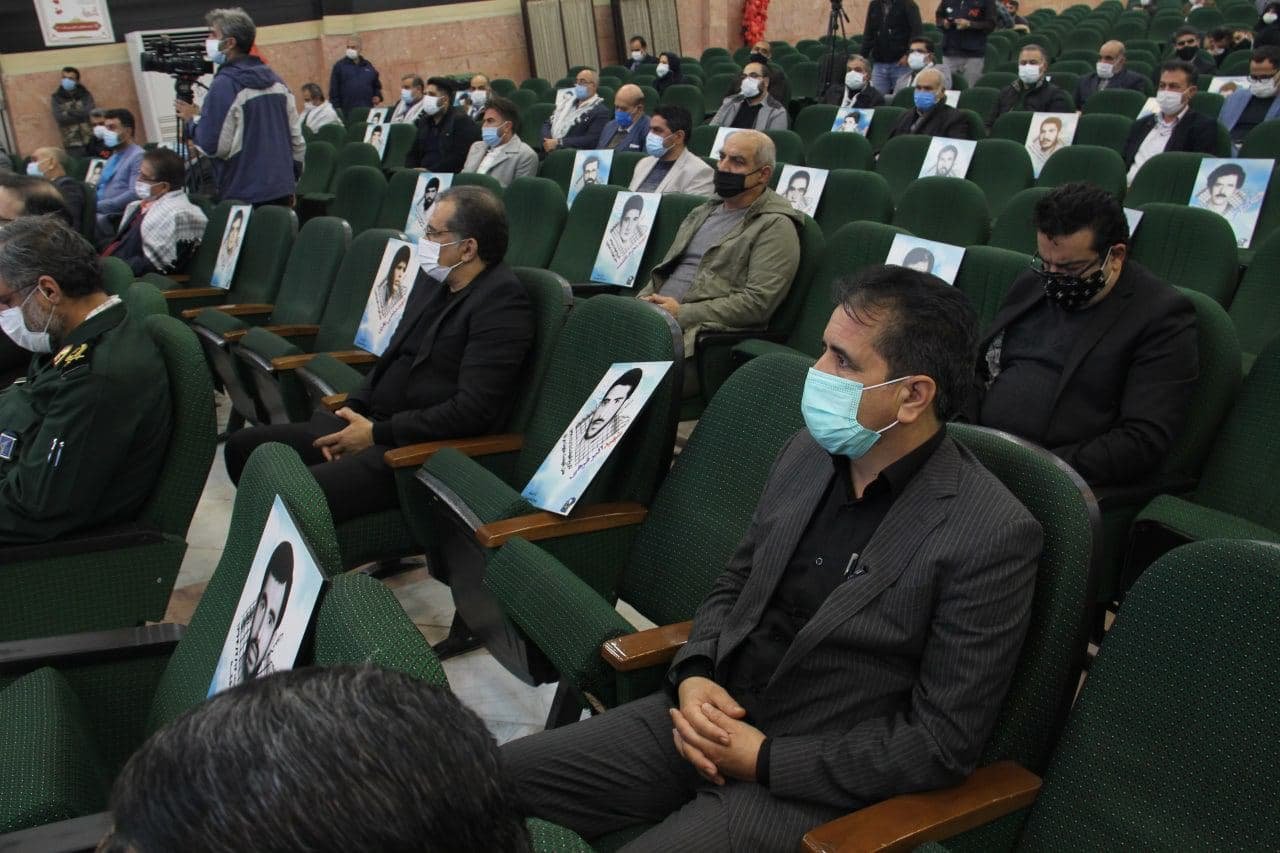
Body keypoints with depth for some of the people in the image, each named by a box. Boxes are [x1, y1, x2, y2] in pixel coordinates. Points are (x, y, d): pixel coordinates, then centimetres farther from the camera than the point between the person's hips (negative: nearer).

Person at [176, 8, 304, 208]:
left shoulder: (225, 84, -12)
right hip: (282, 191, 7)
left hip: (244, 195, -7)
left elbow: (213, 145, -16)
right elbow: (297, 137, 14)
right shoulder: (275, 79, 11)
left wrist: (193, 119, 2)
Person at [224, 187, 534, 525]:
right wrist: (352, 411, 4)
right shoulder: (432, 279, 13)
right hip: (371, 422, 10)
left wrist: (377, 434, -16)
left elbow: (472, 411, -21)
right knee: (243, 446, 7)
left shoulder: (503, 301, -15)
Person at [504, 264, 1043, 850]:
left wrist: (764, 758, -15)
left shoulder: (993, 537, -18)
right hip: (707, 716, 6)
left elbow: (944, 742, -15)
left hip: (809, 783, -6)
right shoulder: (809, 451, 2)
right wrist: (692, 675, -6)